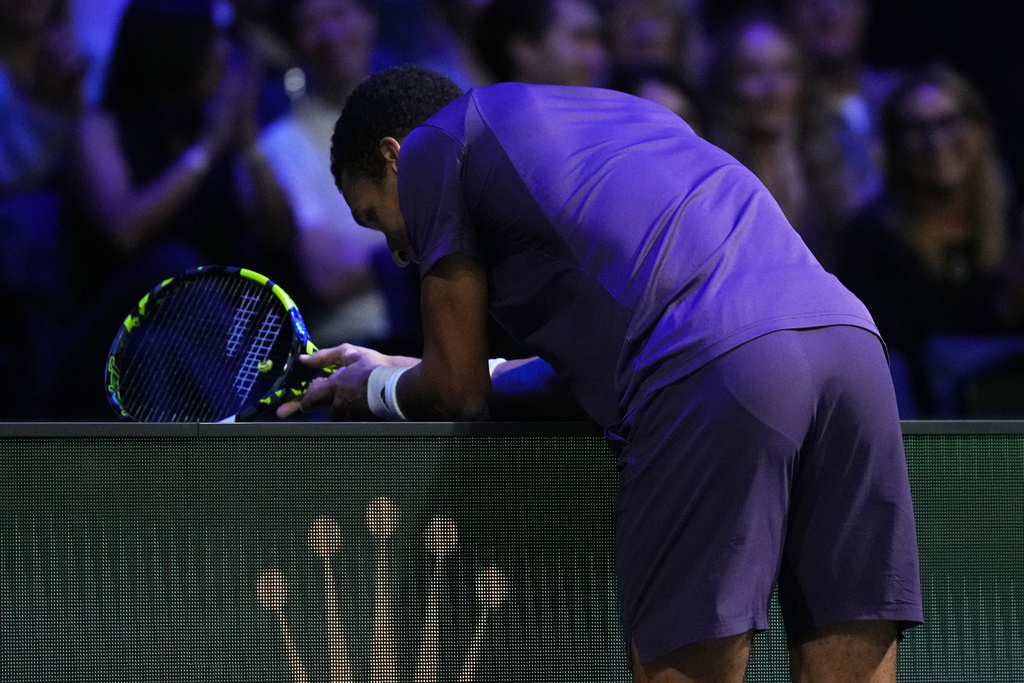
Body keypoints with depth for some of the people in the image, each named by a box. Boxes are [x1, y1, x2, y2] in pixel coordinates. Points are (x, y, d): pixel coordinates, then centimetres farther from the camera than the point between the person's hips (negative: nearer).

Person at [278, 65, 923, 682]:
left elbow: (459, 392, 17)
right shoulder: (612, 111, 39)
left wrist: (376, 393, 39)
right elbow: (598, 357, 38)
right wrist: (397, 375, 44)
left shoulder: (430, 144, 17)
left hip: (718, 370, -7)